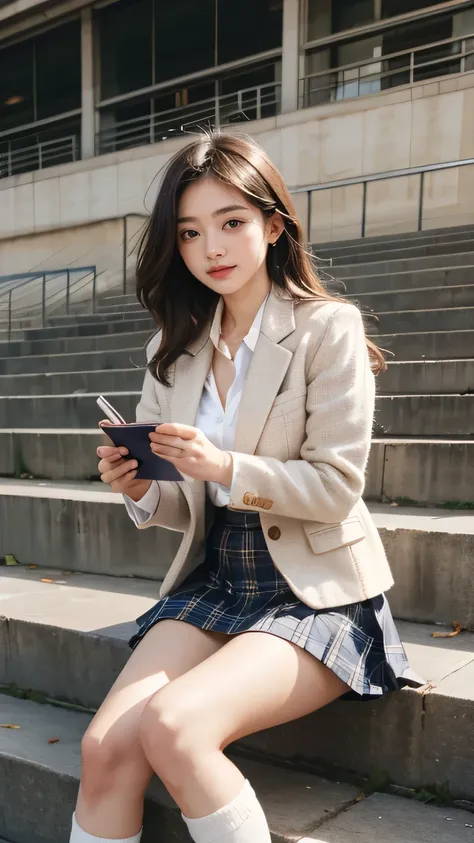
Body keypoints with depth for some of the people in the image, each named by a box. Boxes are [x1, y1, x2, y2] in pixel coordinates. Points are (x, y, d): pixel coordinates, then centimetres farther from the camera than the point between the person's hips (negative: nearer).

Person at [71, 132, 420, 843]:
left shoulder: (328, 329, -8)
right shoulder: (176, 349, 8)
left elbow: (337, 487, -12)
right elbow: (191, 508, 12)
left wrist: (227, 467, -25)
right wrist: (141, 491, -10)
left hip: (319, 596, -5)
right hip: (213, 583, 5)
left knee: (174, 726, -27)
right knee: (105, 747, -16)